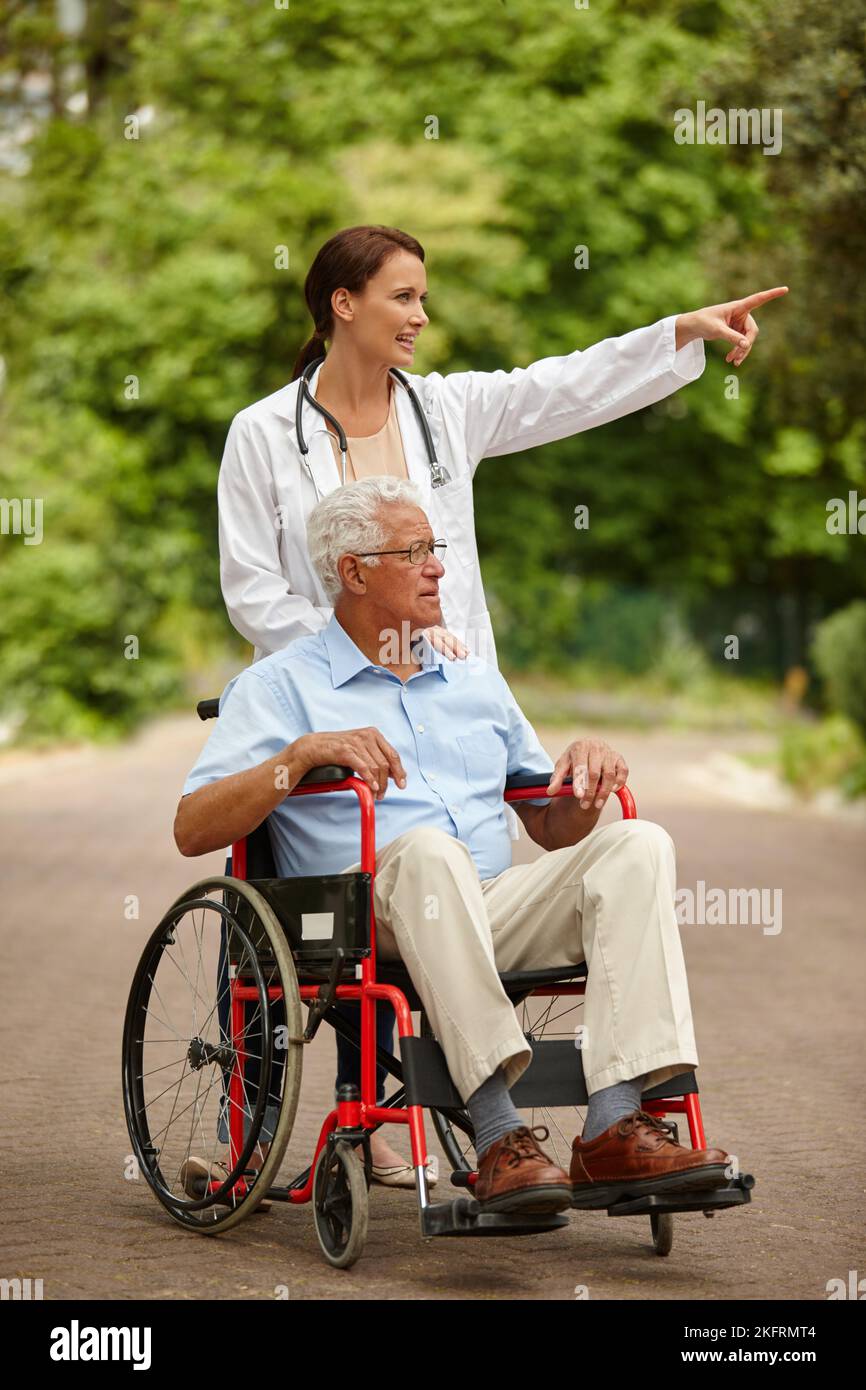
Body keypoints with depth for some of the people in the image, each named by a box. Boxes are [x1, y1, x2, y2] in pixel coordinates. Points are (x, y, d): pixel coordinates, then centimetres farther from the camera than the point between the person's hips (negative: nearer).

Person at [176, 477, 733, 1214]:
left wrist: (588, 775, 6)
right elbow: (192, 829, -3)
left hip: (497, 909, 5)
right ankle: (499, 1135, -45)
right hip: (361, 922, -5)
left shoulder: (477, 682, 27)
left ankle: (615, 1127, -36)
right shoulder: (281, 685, 10)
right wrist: (302, 754, -16)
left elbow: (554, 829, 29)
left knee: (639, 845, -21)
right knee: (426, 848, -38)